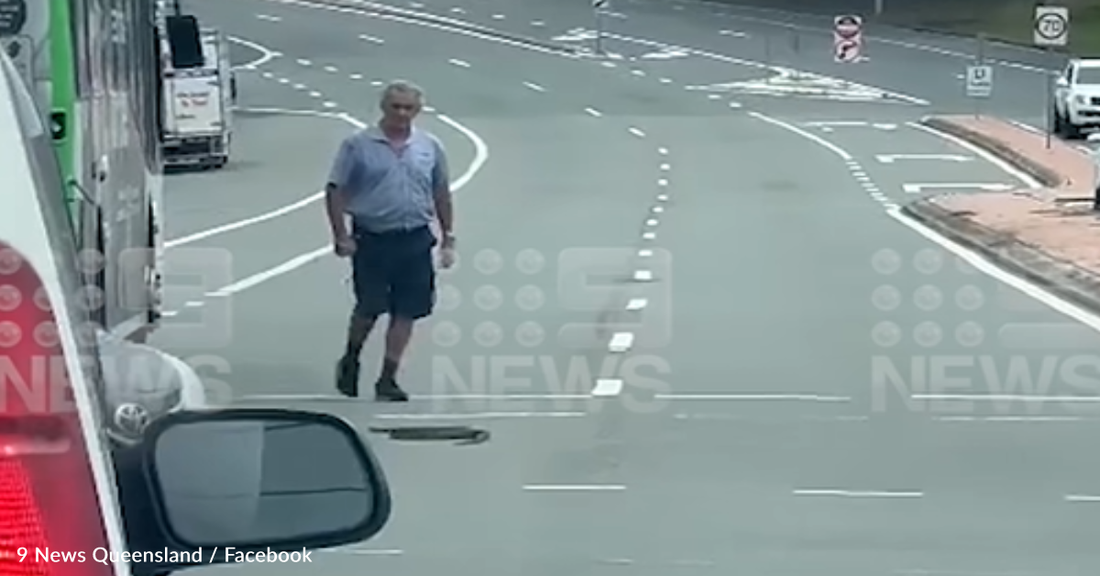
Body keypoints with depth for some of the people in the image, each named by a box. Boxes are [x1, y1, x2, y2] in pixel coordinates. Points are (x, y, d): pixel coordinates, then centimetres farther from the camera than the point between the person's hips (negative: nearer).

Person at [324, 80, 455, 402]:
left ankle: (387, 379, 11)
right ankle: (350, 361, 27)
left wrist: (448, 239, 10)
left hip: (415, 240, 3)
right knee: (369, 308, 0)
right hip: (372, 239, -3)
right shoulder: (358, 145, -4)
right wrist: (341, 236, -8)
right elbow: (335, 191, -2)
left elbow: (441, 194, 13)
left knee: (406, 312, 2)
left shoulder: (430, 147, 6)